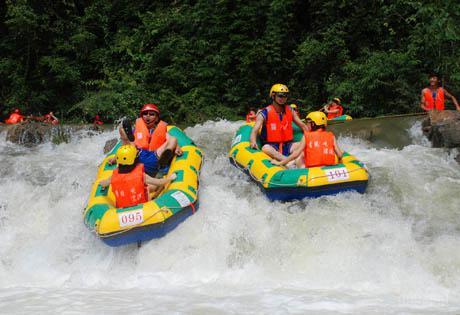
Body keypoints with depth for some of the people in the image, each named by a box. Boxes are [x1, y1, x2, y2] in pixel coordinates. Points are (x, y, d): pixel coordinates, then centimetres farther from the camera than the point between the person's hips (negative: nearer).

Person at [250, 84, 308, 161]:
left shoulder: (290, 111, 10)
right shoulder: (265, 113, -3)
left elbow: (303, 126, 15)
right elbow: (254, 131, -12)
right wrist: (253, 142, -33)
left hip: (287, 146, 4)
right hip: (272, 146, -4)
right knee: (266, 148, -37)